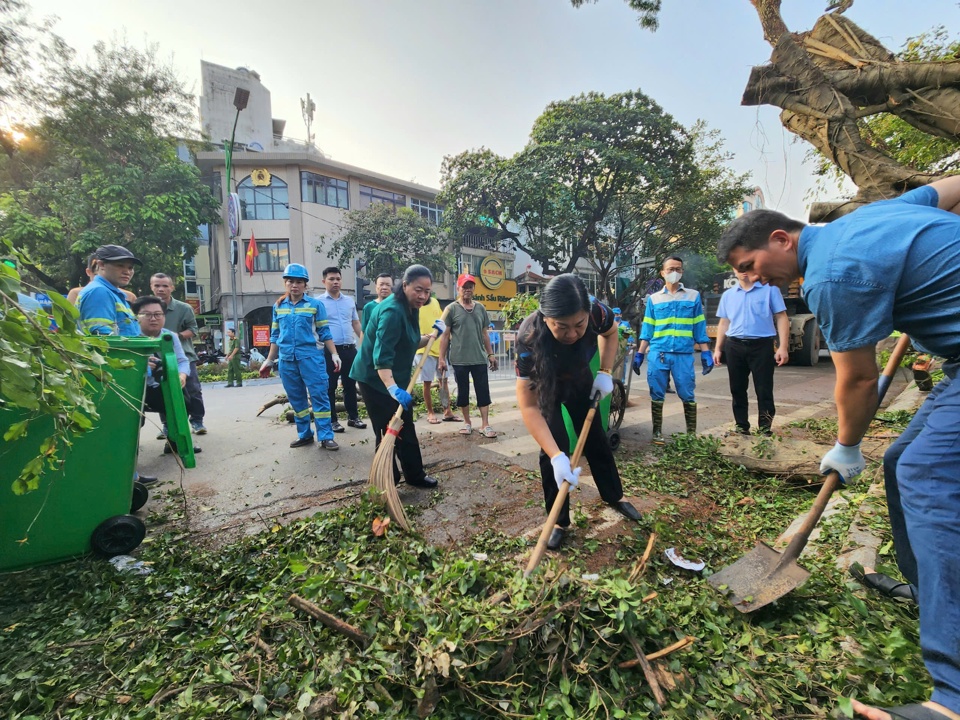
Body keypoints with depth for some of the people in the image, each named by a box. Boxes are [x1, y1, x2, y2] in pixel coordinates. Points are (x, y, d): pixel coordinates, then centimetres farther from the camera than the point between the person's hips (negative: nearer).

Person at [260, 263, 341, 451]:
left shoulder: (315, 304, 1)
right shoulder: (278, 306, 12)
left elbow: (324, 333, 1)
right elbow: (275, 336, 17)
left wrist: (334, 354, -7)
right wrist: (269, 361, 16)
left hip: (311, 356, -4)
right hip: (287, 359, 4)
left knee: (319, 395, -4)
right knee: (296, 399, 11)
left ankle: (326, 437, 1)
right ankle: (304, 434, 23)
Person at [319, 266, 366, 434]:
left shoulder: (350, 300, 12)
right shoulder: (318, 302, -2)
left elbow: (356, 323, 18)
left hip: (350, 349, 5)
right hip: (329, 350, -4)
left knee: (350, 384, 12)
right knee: (330, 387, 4)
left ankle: (353, 417, 23)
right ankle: (332, 420, 13)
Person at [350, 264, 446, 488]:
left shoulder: (411, 309, 5)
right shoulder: (392, 311, -26)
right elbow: (381, 355, -35)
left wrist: (431, 336, -1)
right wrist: (392, 388, -46)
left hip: (395, 377, 10)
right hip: (375, 378, -10)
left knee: (405, 429, 18)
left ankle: (415, 475, 32)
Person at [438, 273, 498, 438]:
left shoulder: (480, 308, 9)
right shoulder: (452, 309, -2)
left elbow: (485, 334, 14)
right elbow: (445, 335, -2)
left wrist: (491, 354, 10)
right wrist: (442, 358, -6)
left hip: (480, 358, 3)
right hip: (459, 360, -3)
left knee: (483, 392, 3)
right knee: (463, 392, 8)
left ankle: (485, 425, 10)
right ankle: (467, 423, 24)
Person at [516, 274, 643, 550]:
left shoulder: (598, 313, -33)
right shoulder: (529, 338, -42)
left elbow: (610, 333, -5)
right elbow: (528, 405, -40)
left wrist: (605, 372, -17)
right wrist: (557, 456, -48)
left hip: (580, 379, 3)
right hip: (544, 385, -3)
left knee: (596, 438, 14)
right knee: (553, 447, -12)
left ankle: (615, 496, 38)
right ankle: (559, 521, 9)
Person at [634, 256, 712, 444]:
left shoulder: (693, 296, 11)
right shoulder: (653, 299, 11)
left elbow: (700, 327, 9)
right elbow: (647, 329, 10)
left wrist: (706, 352, 3)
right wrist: (639, 354, 4)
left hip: (684, 354, 0)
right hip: (658, 353, 1)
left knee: (687, 395, 1)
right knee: (657, 394, 4)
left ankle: (692, 433, 14)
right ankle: (657, 432, 15)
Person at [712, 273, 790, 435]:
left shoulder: (770, 289, 1)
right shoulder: (727, 295, 12)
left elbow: (781, 318, -2)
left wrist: (783, 347, -10)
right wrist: (718, 349, 11)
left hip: (762, 345, -3)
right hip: (734, 346, 4)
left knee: (764, 390, 0)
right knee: (737, 390, 9)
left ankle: (765, 429, 11)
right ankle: (741, 427, 21)